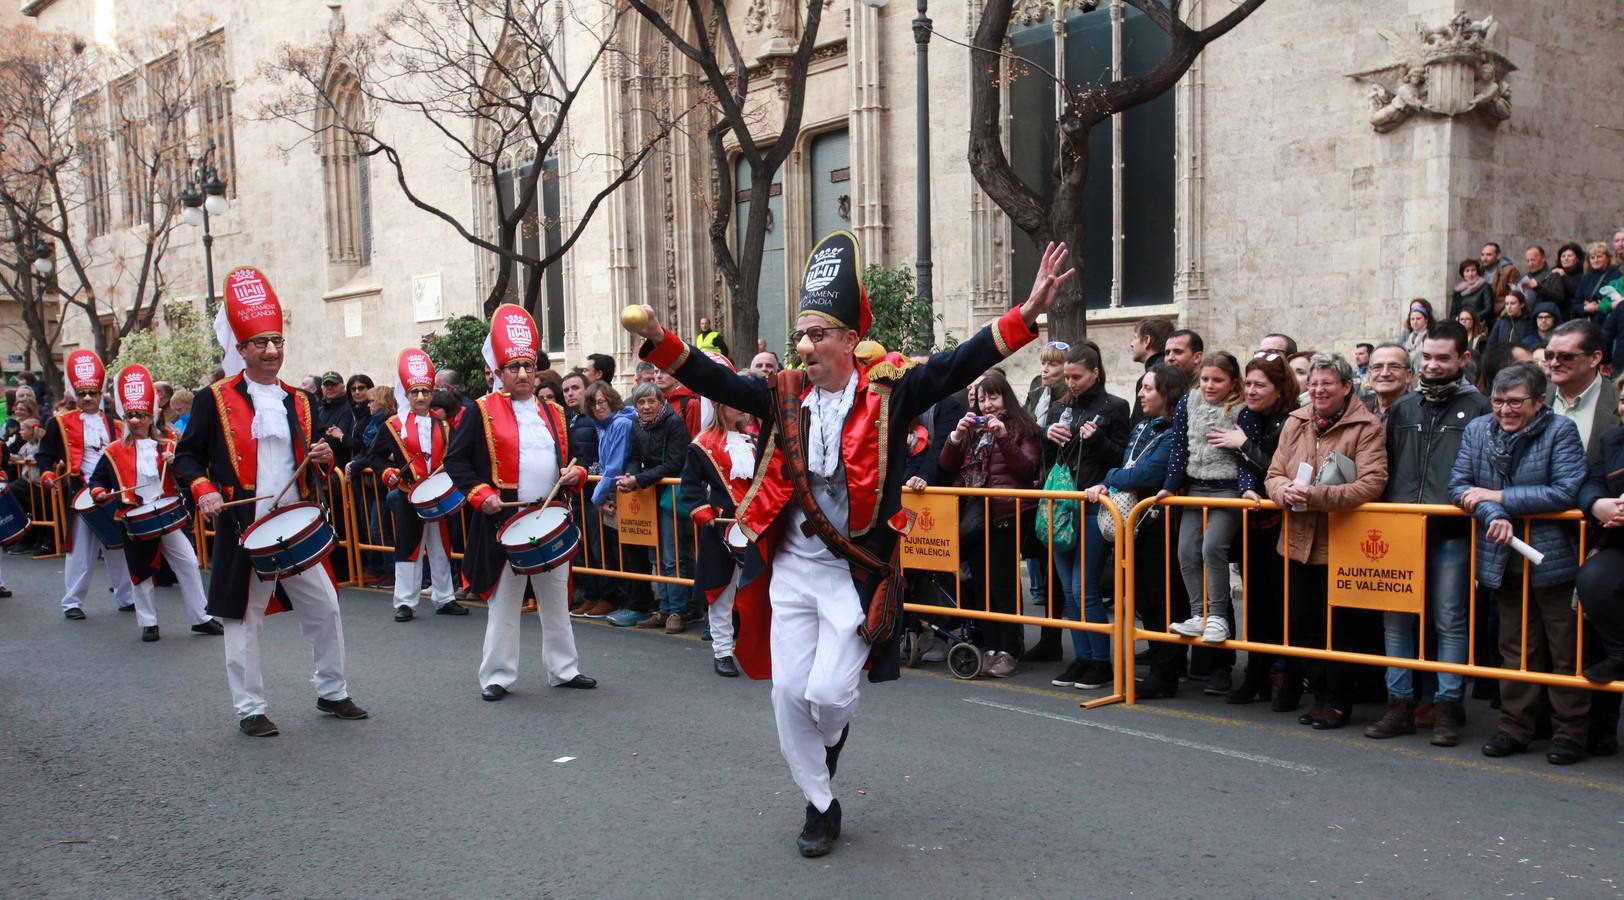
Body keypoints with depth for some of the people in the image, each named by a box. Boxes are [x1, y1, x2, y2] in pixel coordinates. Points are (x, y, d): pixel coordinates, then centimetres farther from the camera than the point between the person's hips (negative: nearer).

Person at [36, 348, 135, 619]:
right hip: (81, 495, -3)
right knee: (79, 551, 0)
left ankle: (126, 598, 18)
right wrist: (47, 474, -12)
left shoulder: (114, 424, 12)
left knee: (118, 549, 10)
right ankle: (72, 603, 10)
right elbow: (45, 454, 5)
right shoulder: (61, 423, 1)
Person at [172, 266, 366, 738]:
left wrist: (323, 458, -3)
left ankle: (332, 693, 24)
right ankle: (249, 709, 15)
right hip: (243, 530, -4)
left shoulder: (300, 401, 11)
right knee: (243, 619, 3)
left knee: (325, 608, 8)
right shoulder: (216, 399, -3)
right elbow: (187, 456, 1)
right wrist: (204, 490, -17)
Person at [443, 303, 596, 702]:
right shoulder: (482, 412, -4)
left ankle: (564, 669, 24)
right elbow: (456, 461, -5)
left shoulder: (553, 413, 11)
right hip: (505, 521, -5)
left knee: (557, 600, 13)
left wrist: (575, 472, -2)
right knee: (503, 602, 3)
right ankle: (497, 676, 13)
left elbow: (571, 457, 21)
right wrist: (481, 494, -18)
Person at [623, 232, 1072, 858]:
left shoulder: (887, 395, -6)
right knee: (789, 692, 4)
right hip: (792, 567, 4)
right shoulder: (785, 395, 2)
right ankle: (821, 806, 24)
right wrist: (658, 340, -19)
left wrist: (1027, 314, -23)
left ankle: (833, 738, 31)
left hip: (855, 572, -4)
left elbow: (959, 365, -14)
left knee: (828, 692, -8)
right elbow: (714, 381, -4)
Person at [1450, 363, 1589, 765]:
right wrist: (1492, 515, -20)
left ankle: (1570, 732, 17)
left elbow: (1566, 492, -18)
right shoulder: (1477, 429, 2)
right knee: (1516, 649, 14)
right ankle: (1515, 727, 23)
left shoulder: (1560, 430, -10)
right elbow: (1459, 486, -2)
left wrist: (1499, 497, -17)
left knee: (1566, 652, 6)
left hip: (1553, 559, -4)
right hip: (1503, 560, 4)